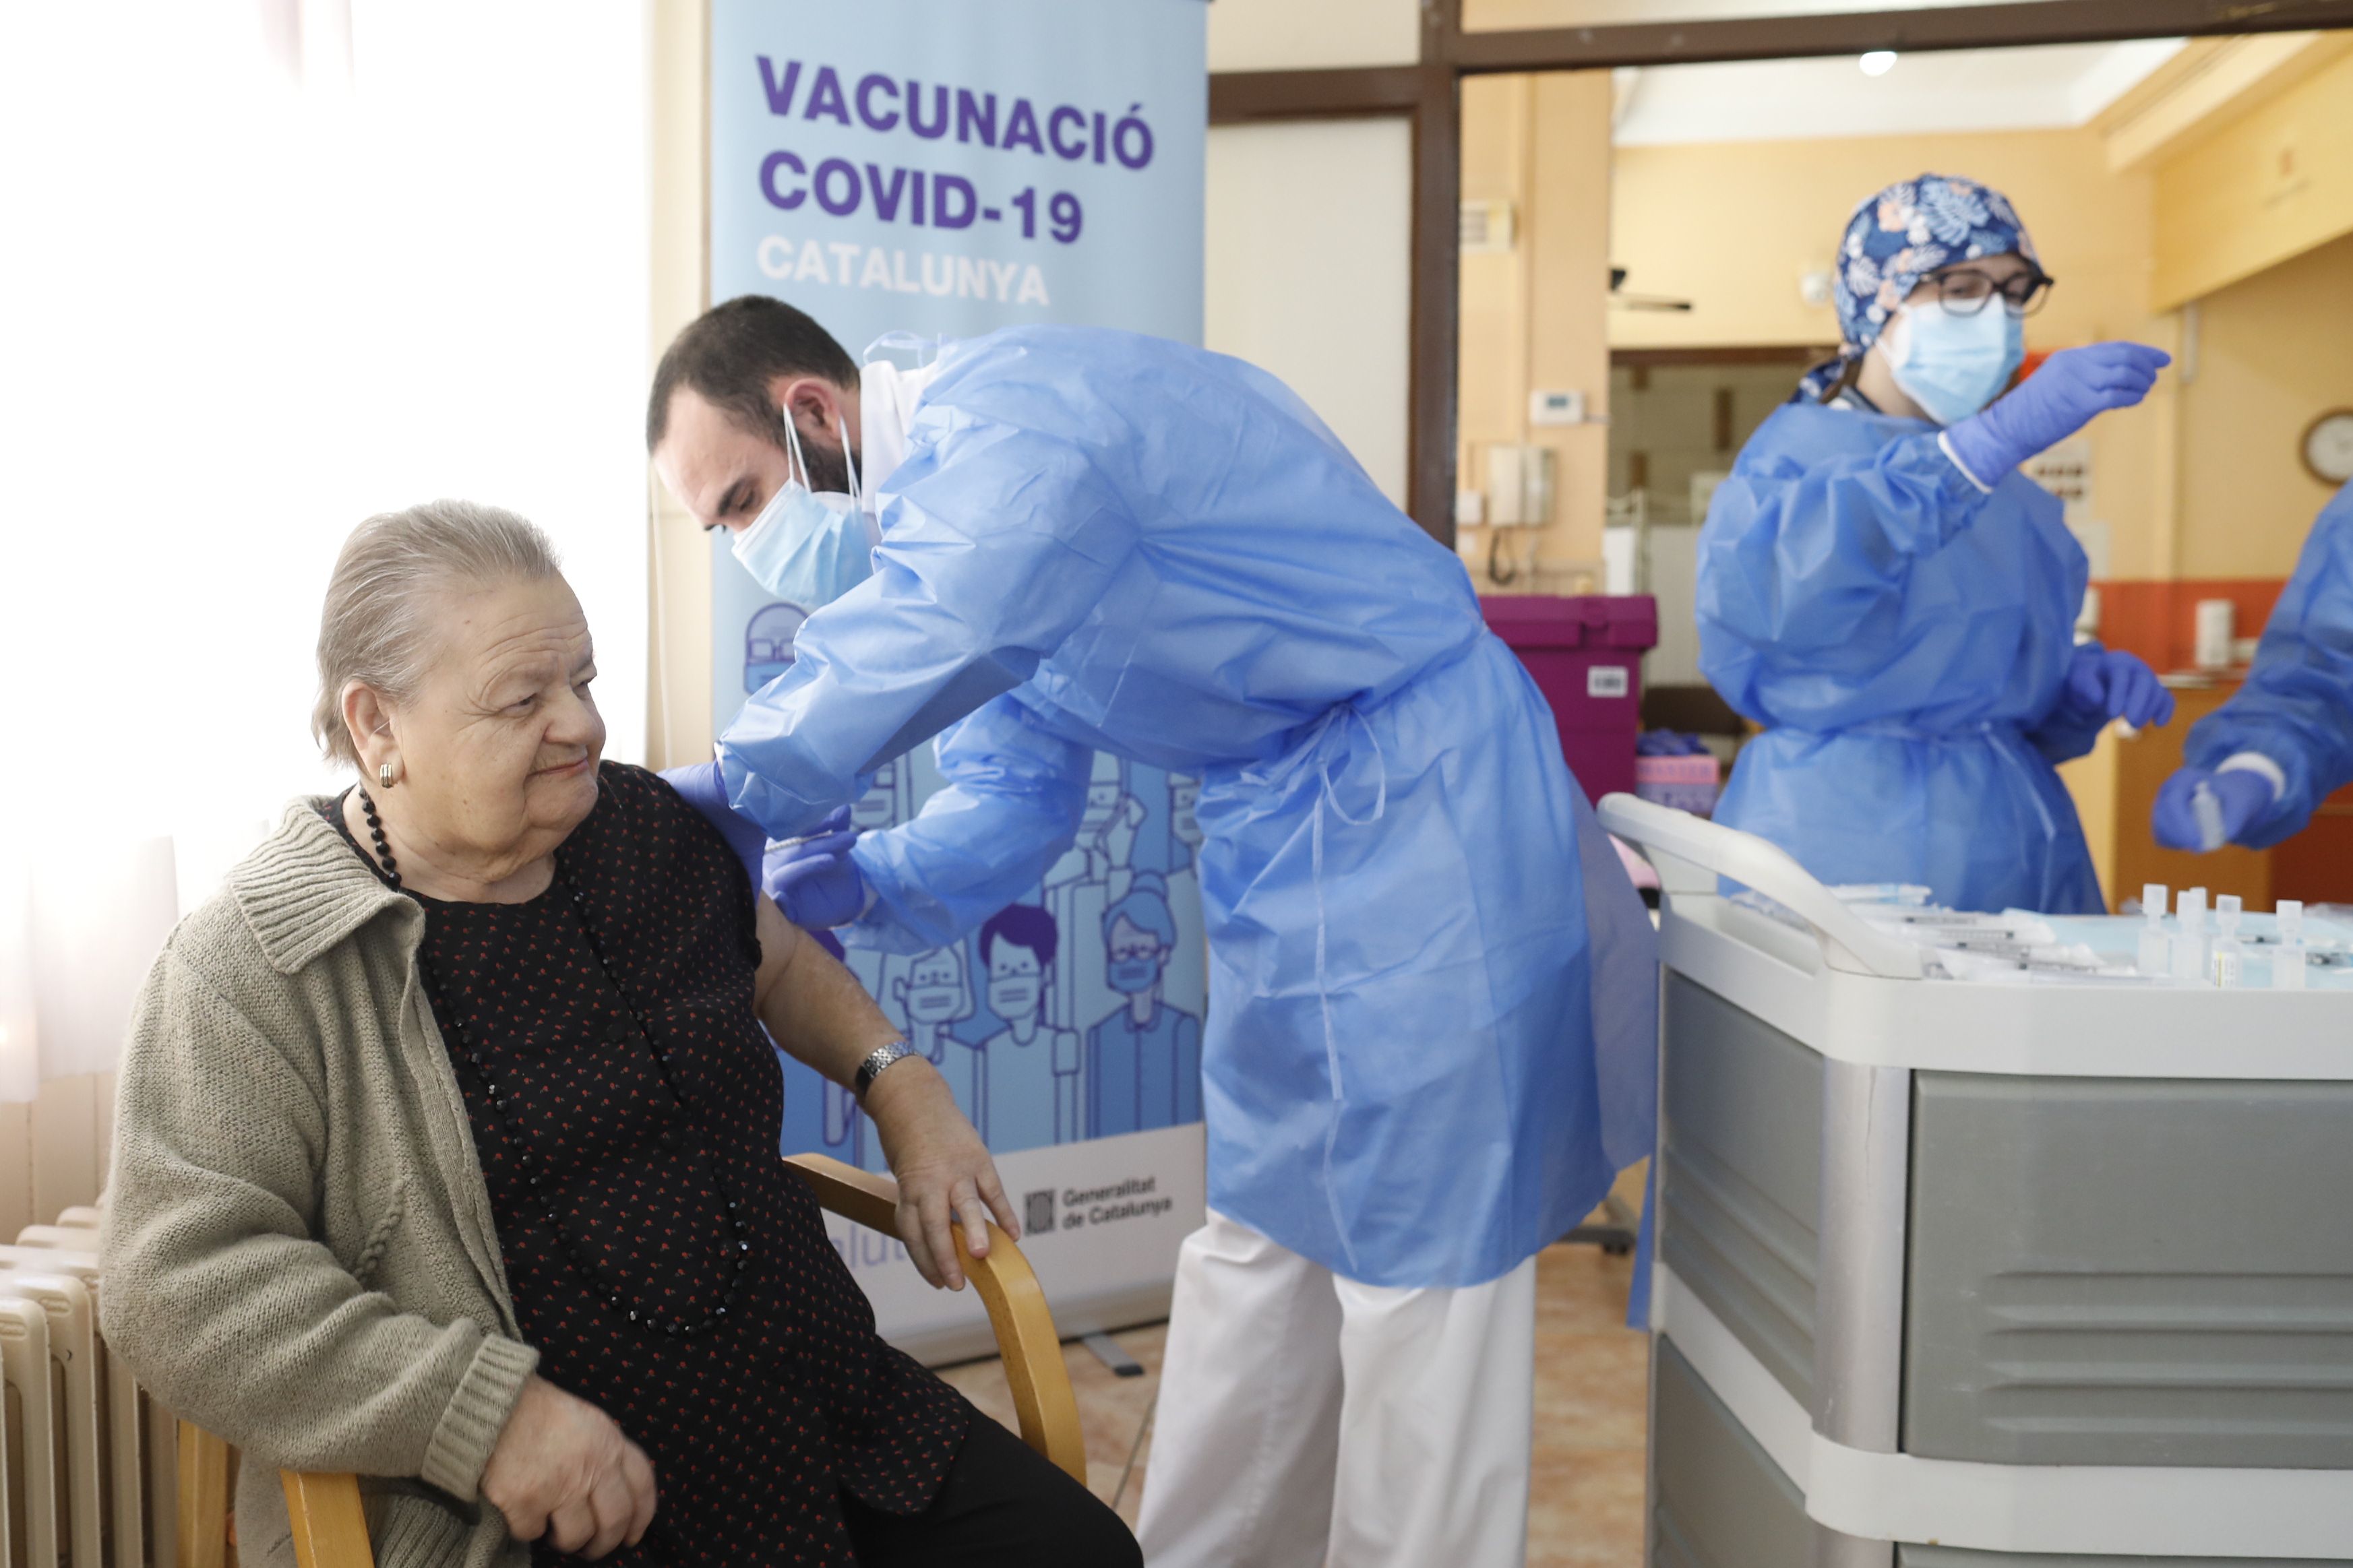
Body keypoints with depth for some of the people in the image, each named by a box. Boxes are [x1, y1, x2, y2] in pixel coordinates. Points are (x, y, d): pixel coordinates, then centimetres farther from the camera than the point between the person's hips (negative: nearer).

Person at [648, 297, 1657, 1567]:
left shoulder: (1004, 409, -18)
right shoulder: (948, 501, 12)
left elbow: (952, 623, -40)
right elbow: (1015, 788, 10)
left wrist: (744, 788, -25)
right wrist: (863, 887, -8)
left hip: (1421, 820, -10)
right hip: (1287, 848, 10)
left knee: (1421, 1278, 1)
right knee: (1258, 1245, 17)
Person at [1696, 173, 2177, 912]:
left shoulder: (2011, 495, 16)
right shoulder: (1795, 451, -4)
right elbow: (1785, 579, -29)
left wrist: (2083, 682, 3)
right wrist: (1997, 439, -35)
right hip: (1848, 848, -6)